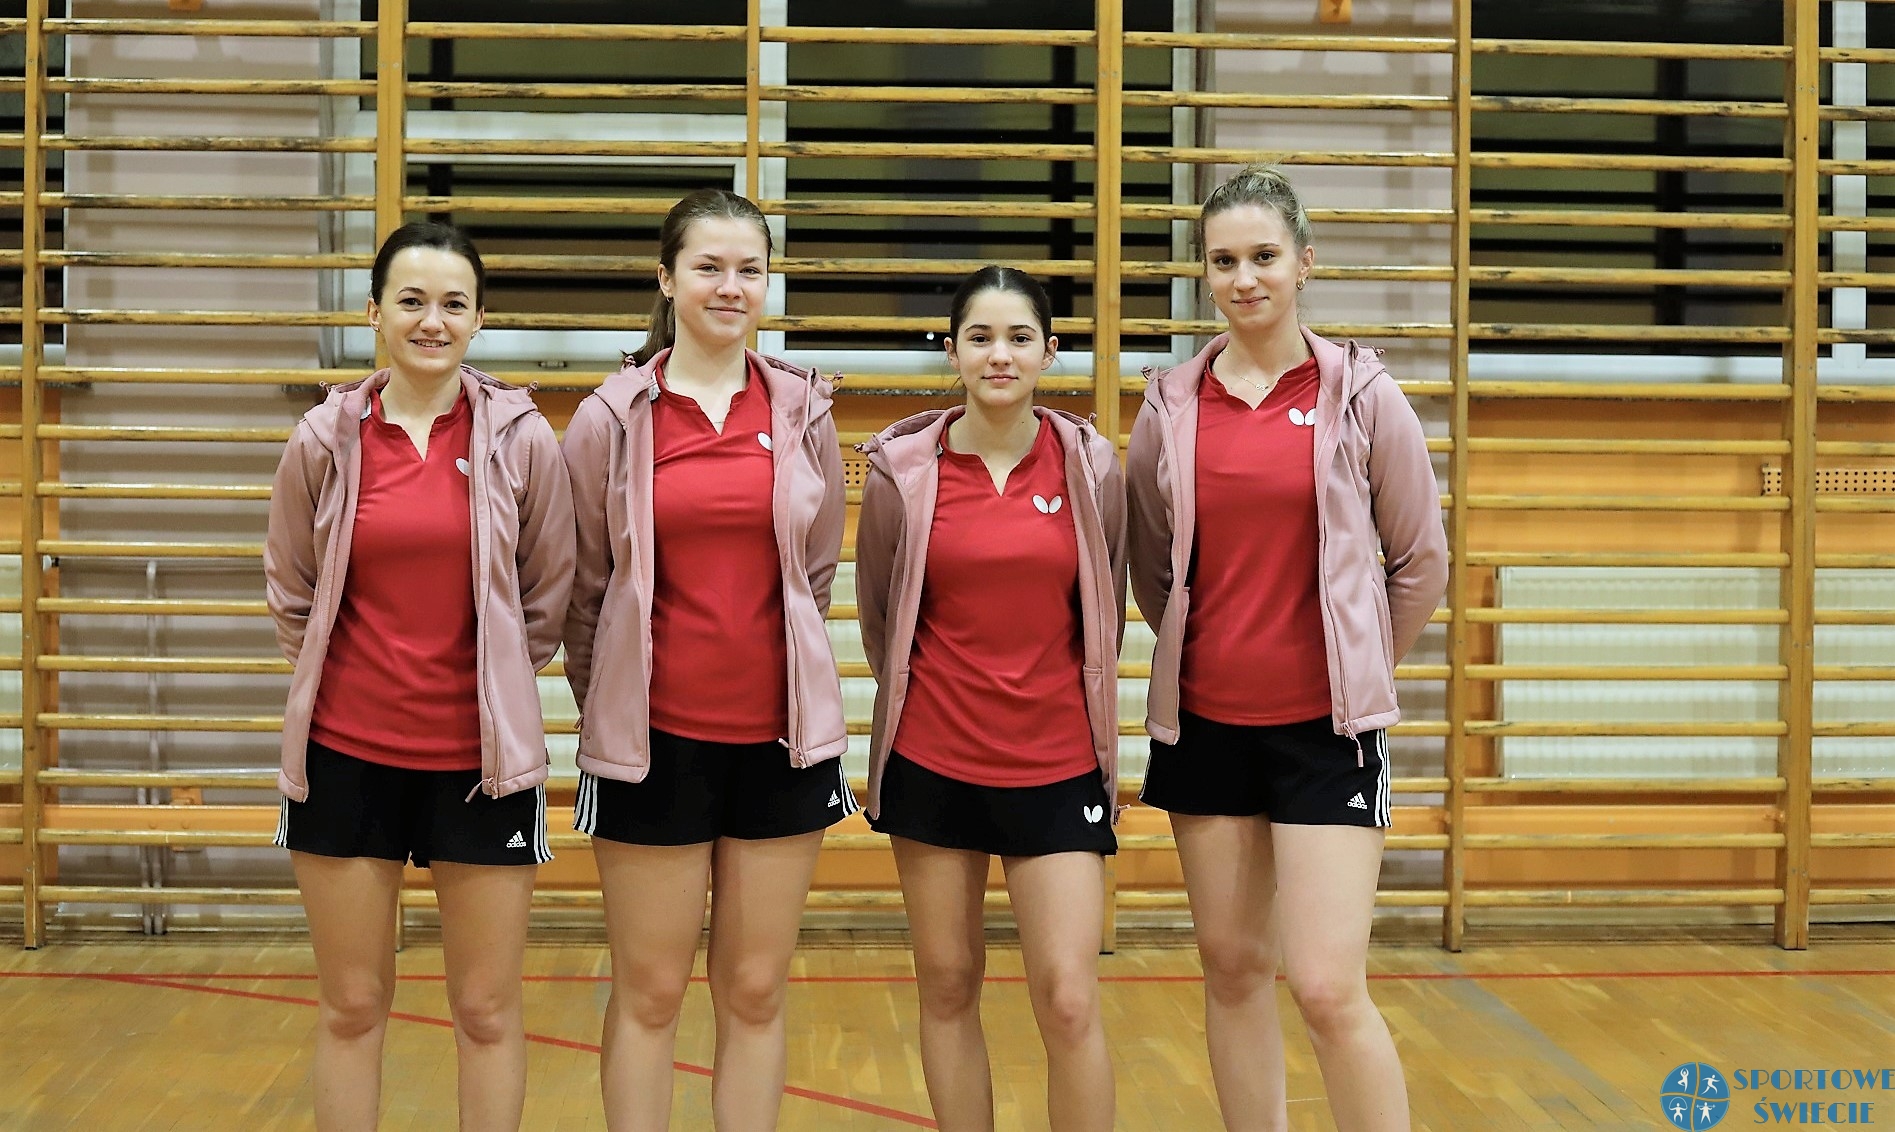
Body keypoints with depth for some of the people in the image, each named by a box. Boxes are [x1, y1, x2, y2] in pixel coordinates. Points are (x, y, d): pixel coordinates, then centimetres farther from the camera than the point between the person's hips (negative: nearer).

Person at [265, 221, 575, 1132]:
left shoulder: (522, 440, -5)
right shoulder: (325, 441, -2)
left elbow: (545, 602, 4)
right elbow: (293, 596, 9)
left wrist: (489, 685, 8)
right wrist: (359, 677, 11)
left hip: (480, 753, -1)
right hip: (346, 752, 1)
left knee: (487, 1011, 8)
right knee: (351, 1007, 12)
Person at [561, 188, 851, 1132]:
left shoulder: (804, 410, 2)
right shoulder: (612, 419, -4)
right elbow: (585, 590, 4)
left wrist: (781, 672, 11)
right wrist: (606, 704, 10)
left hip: (780, 735, 2)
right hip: (653, 737, -2)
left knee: (755, 991, 10)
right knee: (649, 992, 8)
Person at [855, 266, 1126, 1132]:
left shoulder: (1091, 466, -2)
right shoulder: (902, 470, -4)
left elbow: (1107, 615, 10)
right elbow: (877, 617, 9)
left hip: (1056, 767, 0)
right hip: (933, 761, 1)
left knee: (1069, 1002, -4)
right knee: (947, 985, 10)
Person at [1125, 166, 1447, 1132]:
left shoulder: (1361, 394, -5)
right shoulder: (1171, 403, 2)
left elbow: (1421, 560, 4)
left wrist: (1359, 667, 10)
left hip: (1325, 725, -3)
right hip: (1206, 720, 3)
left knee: (1327, 987, -9)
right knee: (1232, 967, 11)